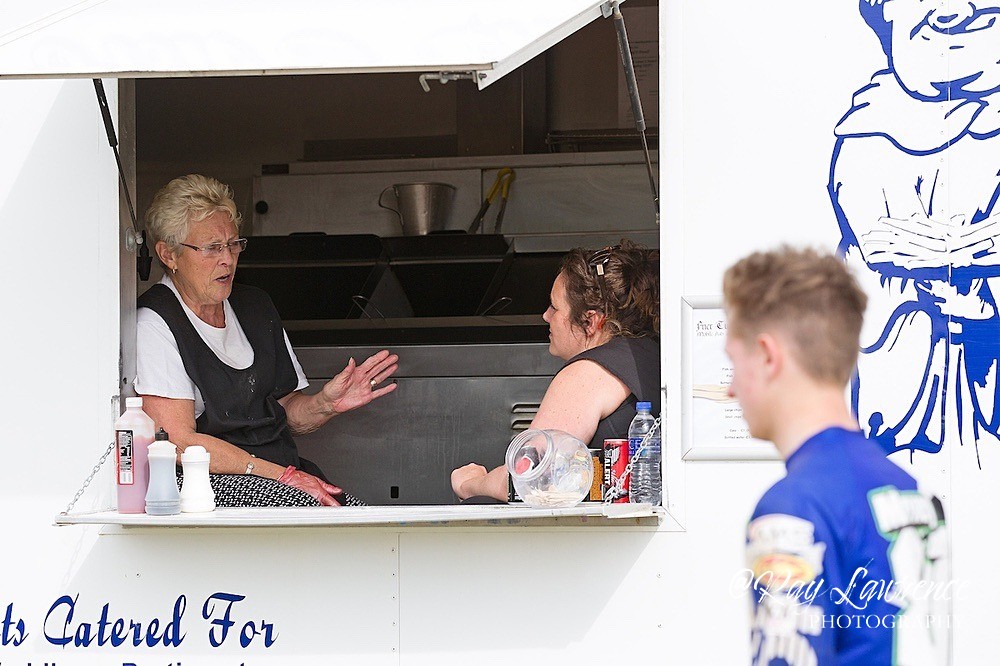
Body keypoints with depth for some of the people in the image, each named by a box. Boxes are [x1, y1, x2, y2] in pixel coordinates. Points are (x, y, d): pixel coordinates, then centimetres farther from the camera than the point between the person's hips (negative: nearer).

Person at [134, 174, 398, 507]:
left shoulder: (255, 305, 19)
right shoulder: (155, 323, -6)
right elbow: (179, 442, -13)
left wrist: (326, 404, -1)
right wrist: (282, 477, -17)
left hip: (284, 474, 7)